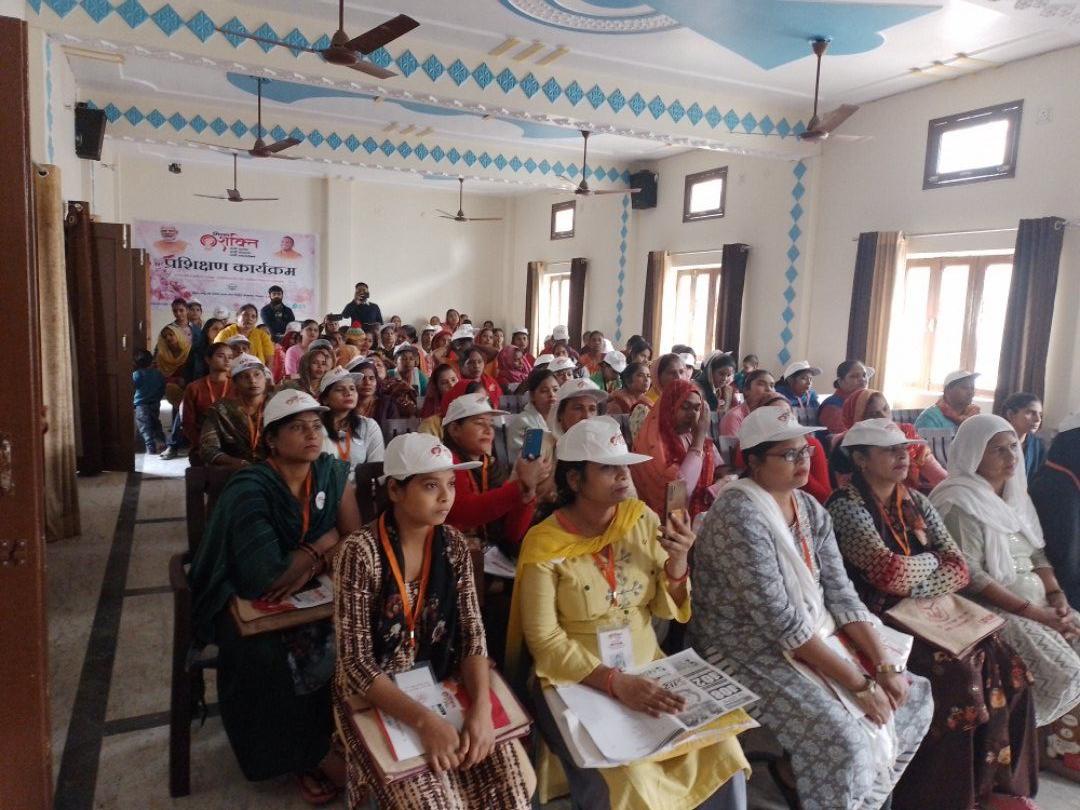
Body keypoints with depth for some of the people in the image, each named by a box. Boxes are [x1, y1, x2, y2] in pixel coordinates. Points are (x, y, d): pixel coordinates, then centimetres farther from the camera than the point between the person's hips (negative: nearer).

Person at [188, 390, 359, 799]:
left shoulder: (332, 472, -5)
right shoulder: (249, 490, -22)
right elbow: (265, 579, -31)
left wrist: (309, 565, -23)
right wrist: (323, 544, -17)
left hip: (308, 595, 4)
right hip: (243, 601, -4)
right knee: (273, 657, -31)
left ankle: (343, 732, 2)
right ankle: (313, 754, -6)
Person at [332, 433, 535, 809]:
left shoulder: (453, 544, -4)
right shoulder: (361, 552, -20)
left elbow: (472, 633, -5)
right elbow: (356, 664, -20)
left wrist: (481, 706, -21)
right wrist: (424, 720, -28)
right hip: (376, 697, -4)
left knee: (516, 778, -11)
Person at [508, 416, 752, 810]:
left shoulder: (642, 518, -3)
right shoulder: (545, 543, -15)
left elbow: (667, 609, 2)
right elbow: (544, 641, -14)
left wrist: (678, 562, -18)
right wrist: (615, 683, -25)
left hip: (645, 669, 4)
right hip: (575, 681, -4)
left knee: (720, 749, -12)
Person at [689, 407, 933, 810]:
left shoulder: (811, 509, 4)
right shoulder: (739, 514, -23)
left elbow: (841, 595, 3)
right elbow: (779, 620, -25)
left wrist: (885, 666, -8)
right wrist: (858, 683, -21)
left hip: (813, 640, 9)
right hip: (751, 654, -9)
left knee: (914, 698, 8)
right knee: (846, 741, -25)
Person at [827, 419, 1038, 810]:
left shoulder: (916, 502, 11)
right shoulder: (846, 506, -11)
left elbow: (960, 568, 3)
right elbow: (891, 574, -22)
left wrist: (914, 587, -15)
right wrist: (930, 559, -3)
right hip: (879, 621, -7)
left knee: (1003, 664, -9)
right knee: (956, 673, -23)